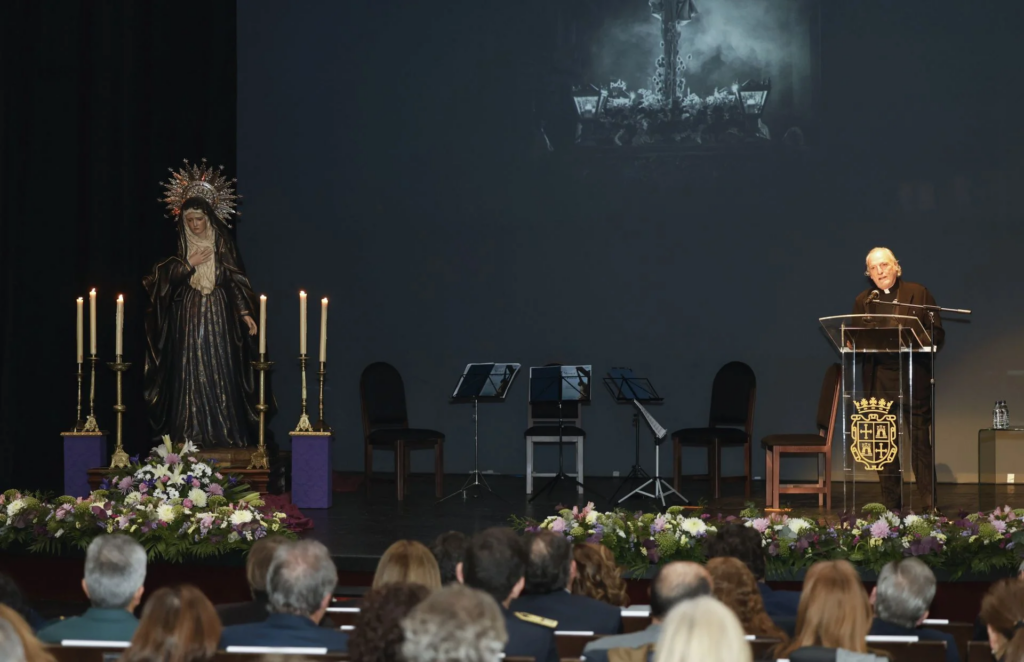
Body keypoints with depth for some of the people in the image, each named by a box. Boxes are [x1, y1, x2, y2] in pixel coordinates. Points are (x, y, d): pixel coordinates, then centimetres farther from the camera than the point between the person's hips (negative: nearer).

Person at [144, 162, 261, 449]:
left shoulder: (223, 245, 2)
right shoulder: (178, 247, 7)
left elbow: (237, 282, 0)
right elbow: (163, 280, 4)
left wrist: (245, 313, -10)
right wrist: (189, 265, -8)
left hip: (218, 320, -1)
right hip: (187, 322, 1)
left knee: (220, 376, -5)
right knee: (189, 376, -2)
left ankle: (223, 434, -1)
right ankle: (190, 434, 1)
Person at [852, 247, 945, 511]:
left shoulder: (919, 293, 6)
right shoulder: (863, 301, 13)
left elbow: (937, 334, 3)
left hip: (914, 378, -2)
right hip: (879, 378, 2)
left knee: (921, 440, -3)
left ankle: (928, 504, -1)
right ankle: (890, 504, 9)